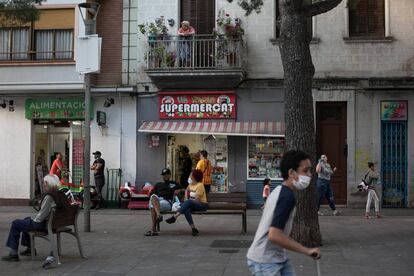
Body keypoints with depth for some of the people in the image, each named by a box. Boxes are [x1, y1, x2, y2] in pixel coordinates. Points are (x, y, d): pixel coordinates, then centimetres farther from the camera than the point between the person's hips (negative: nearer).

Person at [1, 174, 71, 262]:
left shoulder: (49, 196, -26)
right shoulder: (61, 195, 0)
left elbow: (41, 215, -25)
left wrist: (33, 218, -5)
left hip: (43, 225, -9)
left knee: (15, 224, 6)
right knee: (26, 220, 32)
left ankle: (13, 254, 10)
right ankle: (29, 248, 39)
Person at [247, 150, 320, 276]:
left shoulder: (279, 191, 8)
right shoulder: (288, 196, -21)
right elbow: (274, 235, -30)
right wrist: (307, 250, -24)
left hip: (278, 258, 9)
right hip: (265, 262, -9)